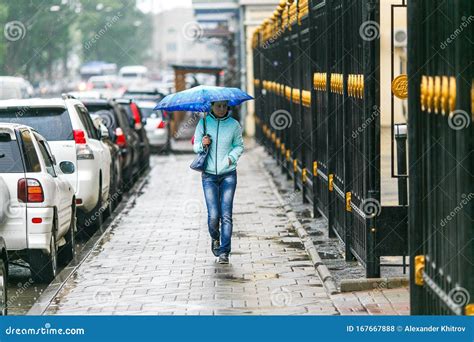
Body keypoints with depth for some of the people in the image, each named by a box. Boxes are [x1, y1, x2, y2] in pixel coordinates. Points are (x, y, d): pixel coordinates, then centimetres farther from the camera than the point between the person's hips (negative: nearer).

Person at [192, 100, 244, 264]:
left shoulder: (234, 125, -1)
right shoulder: (203, 123, -1)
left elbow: (239, 145, 10)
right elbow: (196, 146, 8)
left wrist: (232, 157, -9)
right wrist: (202, 144, -14)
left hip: (228, 174, 0)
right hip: (209, 175, 0)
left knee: (226, 215, -6)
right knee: (213, 215, -6)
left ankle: (224, 252, 1)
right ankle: (215, 237, 26)